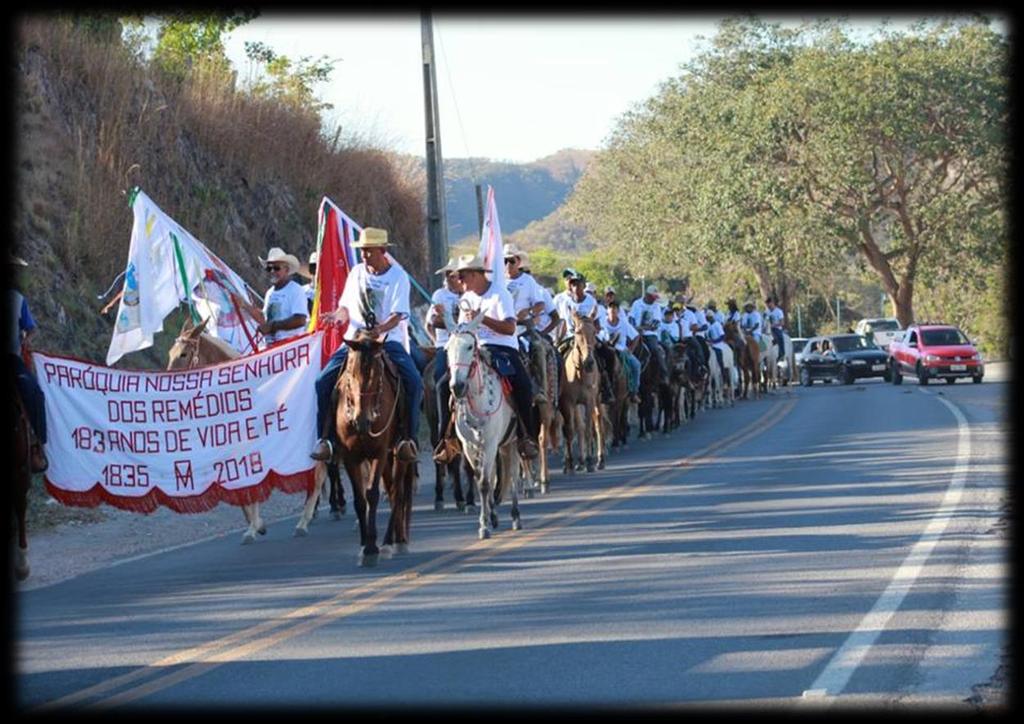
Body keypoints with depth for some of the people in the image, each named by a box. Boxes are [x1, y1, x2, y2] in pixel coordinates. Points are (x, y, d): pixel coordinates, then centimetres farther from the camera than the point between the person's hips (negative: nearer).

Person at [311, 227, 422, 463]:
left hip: (389, 340, -3)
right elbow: (347, 307, 17)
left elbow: (398, 315, -12)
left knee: (414, 382, -26)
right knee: (323, 381, -13)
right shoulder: (357, 273, 9)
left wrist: (380, 330, -31)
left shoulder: (398, 276, -4)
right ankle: (325, 438, -7)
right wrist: (338, 314, -8)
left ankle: (407, 437, -13)